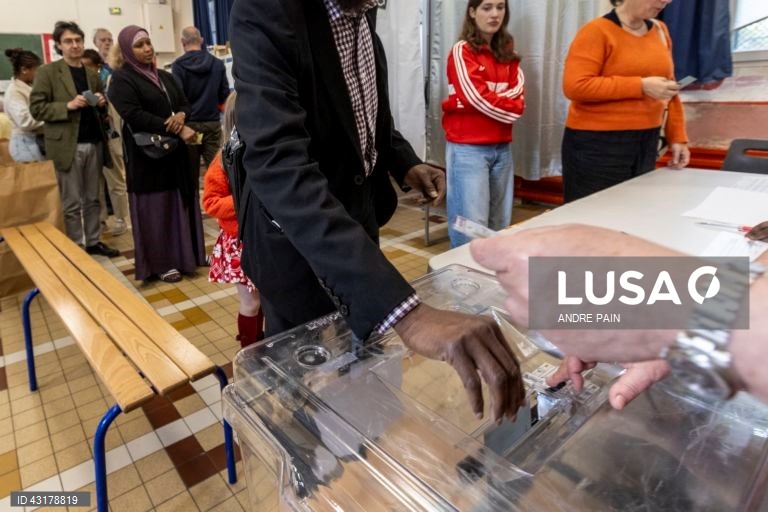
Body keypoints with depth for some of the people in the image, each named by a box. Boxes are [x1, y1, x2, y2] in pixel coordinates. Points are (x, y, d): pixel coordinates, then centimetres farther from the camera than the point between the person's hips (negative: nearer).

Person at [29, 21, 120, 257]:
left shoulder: (91, 74, 15)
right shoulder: (47, 72, -2)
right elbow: (36, 108, -7)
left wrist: (101, 103, 0)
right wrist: (68, 106, -19)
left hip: (94, 144, 5)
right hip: (67, 146, -5)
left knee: (92, 199, 11)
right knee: (72, 203, 1)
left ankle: (94, 242, 21)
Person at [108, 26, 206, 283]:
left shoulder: (165, 76, 14)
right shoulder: (121, 79, -6)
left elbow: (185, 104, 12)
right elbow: (135, 116, -18)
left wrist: (181, 116, -13)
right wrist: (177, 130, -23)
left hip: (175, 151, 6)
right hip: (147, 153, -6)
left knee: (179, 203, 9)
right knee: (156, 207, 0)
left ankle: (183, 253, 21)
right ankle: (160, 263, 10)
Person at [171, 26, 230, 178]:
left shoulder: (178, 65, -6)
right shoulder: (217, 63, 2)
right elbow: (224, 94, 4)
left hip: (190, 123, -1)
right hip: (213, 122, 2)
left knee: (190, 170, 8)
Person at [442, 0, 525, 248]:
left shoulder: (507, 52, 16)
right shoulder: (461, 51, -2)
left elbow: (518, 93, 4)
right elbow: (477, 98, -11)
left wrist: (492, 100, -13)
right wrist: (509, 108, -1)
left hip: (502, 147, 6)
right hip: (468, 148, -6)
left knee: (500, 225, 9)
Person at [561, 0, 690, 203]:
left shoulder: (660, 31, 12)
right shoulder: (597, 31, -7)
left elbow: (668, 90, 18)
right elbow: (575, 86, -18)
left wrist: (677, 137, 12)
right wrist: (641, 86, -17)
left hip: (646, 143, 6)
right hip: (599, 144, -6)